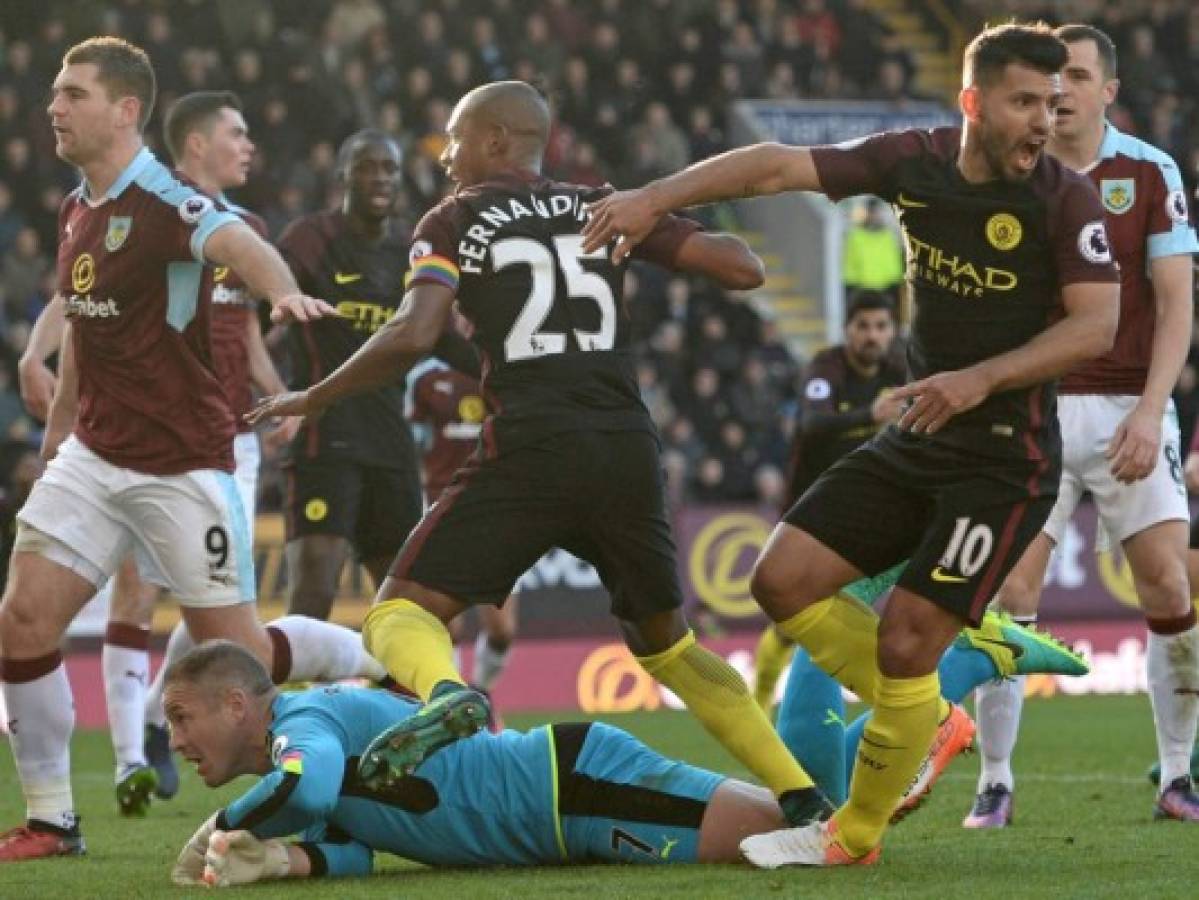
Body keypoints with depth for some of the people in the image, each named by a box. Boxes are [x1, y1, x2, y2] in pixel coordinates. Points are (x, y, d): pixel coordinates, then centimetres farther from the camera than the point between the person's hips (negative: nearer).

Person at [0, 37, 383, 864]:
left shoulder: (162, 202, -16)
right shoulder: (77, 210, 9)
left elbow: (238, 242, -38)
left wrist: (284, 291, -59)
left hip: (181, 464, -7)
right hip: (94, 455, 7)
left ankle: (384, 665, 27)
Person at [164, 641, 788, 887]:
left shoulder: (303, 718, -16)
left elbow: (307, 790, -39)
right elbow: (351, 854, 4)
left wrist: (224, 828, -21)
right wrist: (279, 859, -17)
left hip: (576, 778, -9)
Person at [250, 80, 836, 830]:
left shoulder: (454, 222, 8)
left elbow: (414, 337, -8)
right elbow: (742, 268, 9)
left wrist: (310, 400, 4)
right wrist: (721, 246, 33)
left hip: (531, 449, -4)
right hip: (628, 450, 4)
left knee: (403, 612, 2)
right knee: (665, 642, 24)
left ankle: (446, 693, -34)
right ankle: (800, 795, 13)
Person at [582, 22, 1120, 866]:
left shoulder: (1067, 198, -13)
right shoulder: (915, 161, -2)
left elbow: (1096, 323, -18)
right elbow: (780, 166, 0)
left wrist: (981, 378, -26)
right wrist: (654, 197, -8)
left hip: (1006, 459, -6)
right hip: (917, 443, 6)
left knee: (905, 642, -12)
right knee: (783, 579, 1)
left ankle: (856, 834, 10)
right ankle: (930, 720, 18)